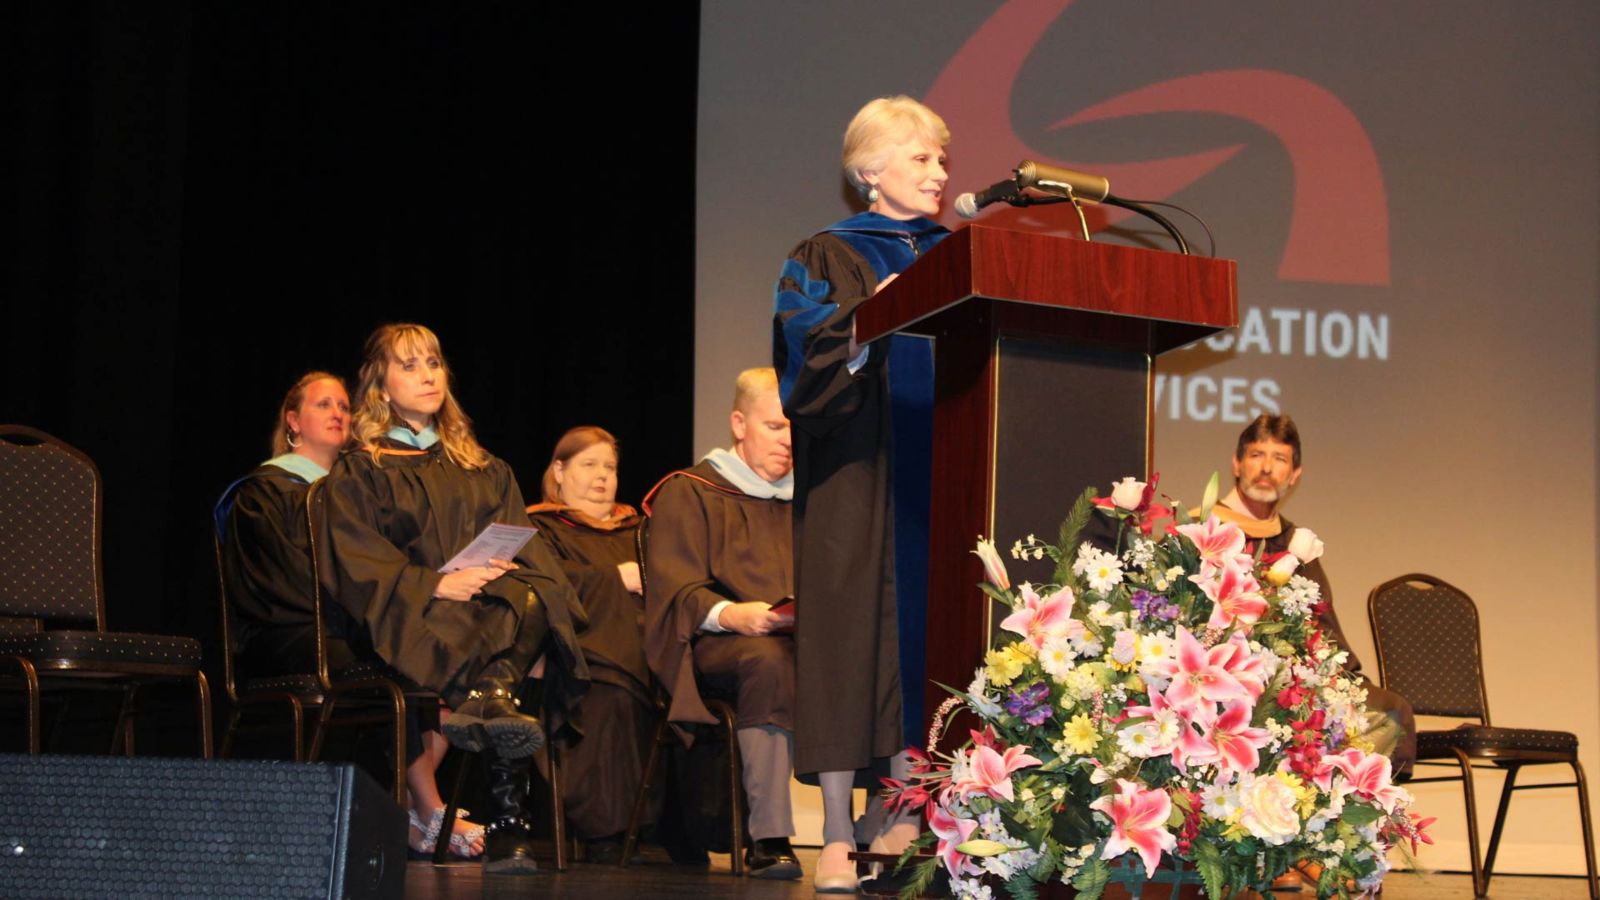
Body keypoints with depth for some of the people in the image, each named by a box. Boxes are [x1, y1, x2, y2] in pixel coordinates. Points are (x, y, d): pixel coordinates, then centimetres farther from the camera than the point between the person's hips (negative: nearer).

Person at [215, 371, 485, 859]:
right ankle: (431, 815, -24)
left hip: (347, 637, 7)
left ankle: (410, 814, -24)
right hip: (288, 640, -7)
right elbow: (289, 580, -10)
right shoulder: (265, 490, 4)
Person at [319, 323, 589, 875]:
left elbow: (524, 549, 17)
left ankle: (486, 698, -63)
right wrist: (435, 584, -16)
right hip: (409, 618, -3)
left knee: (526, 604, -35)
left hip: (489, 595, 3)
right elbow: (357, 564, 1)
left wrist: (500, 567, -9)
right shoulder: (359, 472, 16)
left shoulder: (485, 472, 29)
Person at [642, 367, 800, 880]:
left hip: (802, 644, 4)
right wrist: (729, 614, -24)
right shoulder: (690, 493, 9)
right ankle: (768, 839, -43)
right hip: (714, 647, -4)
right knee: (769, 661, -40)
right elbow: (674, 588, -3)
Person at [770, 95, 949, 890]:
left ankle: (906, 820, 7)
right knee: (855, 636, -6)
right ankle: (837, 837, -3)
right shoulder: (825, 260, 5)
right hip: (856, 485, -4)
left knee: (924, 633, 1)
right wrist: (868, 318, -23)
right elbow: (807, 366, -9)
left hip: (941, 479, 4)